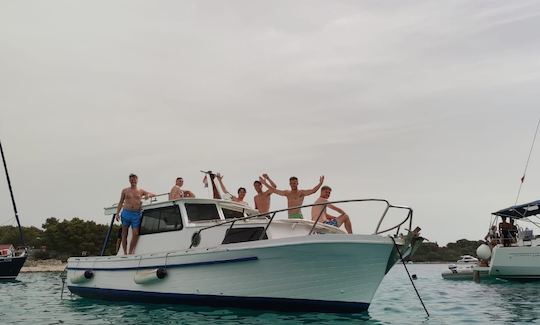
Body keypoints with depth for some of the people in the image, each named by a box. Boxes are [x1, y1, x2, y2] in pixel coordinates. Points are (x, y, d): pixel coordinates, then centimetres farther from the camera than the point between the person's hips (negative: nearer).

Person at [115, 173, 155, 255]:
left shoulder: (141, 191, 13)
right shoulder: (125, 191, 12)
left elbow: (153, 194, 18)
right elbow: (120, 203, 13)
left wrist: (148, 195, -5)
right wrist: (117, 213, 3)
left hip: (136, 214, 0)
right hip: (126, 213, 0)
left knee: (135, 234, -10)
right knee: (124, 234, 2)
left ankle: (130, 252, -2)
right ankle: (125, 253, 7)